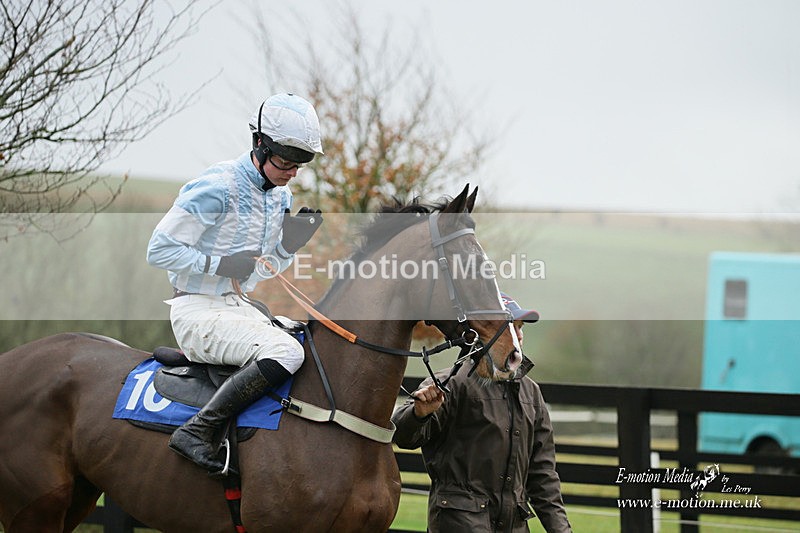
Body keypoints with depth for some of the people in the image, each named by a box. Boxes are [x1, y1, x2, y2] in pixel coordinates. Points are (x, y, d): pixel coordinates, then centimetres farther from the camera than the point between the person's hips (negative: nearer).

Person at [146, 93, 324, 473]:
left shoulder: (280, 196, 11)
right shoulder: (218, 188, -15)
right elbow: (160, 249, -14)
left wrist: (290, 243, 0)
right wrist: (219, 264, -22)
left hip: (238, 308, 9)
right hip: (197, 311, -9)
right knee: (285, 353, -30)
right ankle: (196, 431, -30)